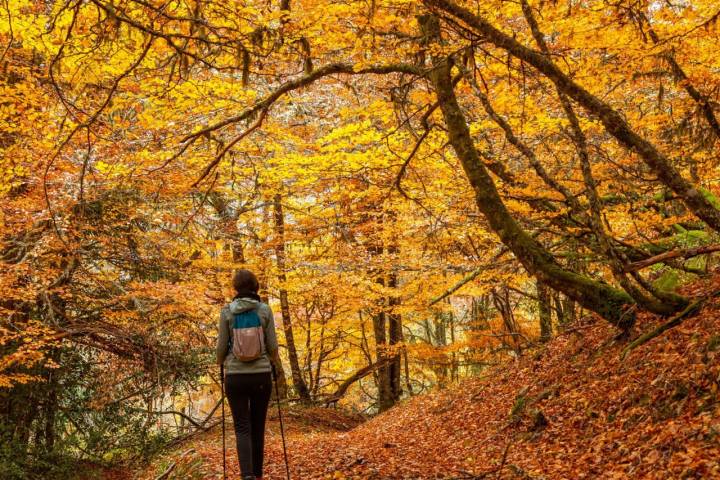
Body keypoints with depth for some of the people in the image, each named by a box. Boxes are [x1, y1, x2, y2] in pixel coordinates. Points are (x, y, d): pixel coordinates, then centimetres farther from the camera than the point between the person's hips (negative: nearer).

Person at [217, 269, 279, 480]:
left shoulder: (227, 311, -4)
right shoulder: (265, 309, -3)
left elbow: (221, 347, 0)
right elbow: (273, 347, -1)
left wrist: (220, 363, 22)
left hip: (236, 376, -1)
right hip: (261, 375, 1)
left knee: (242, 428, 1)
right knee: (258, 427, 14)